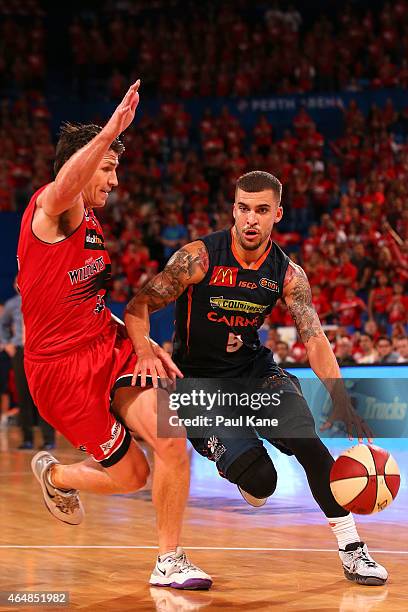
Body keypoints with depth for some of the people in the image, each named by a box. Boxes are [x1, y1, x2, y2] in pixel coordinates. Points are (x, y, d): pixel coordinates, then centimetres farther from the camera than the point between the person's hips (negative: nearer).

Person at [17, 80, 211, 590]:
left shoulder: (92, 226, 17)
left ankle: (169, 561, 3)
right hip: (60, 366, -7)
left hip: (109, 347, 7)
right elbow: (66, 183, -38)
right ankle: (54, 474, 33)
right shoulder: (51, 208, -10)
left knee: (171, 442, -14)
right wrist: (111, 131, -50)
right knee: (130, 475, 0)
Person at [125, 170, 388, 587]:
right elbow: (138, 307, -15)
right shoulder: (198, 258, -16)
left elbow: (314, 339, -9)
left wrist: (341, 401, -23)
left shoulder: (287, 274, -5)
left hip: (255, 369, 3)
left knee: (308, 443, -22)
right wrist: (145, 352, -35)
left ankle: (352, 549, -9)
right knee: (259, 479, -21)